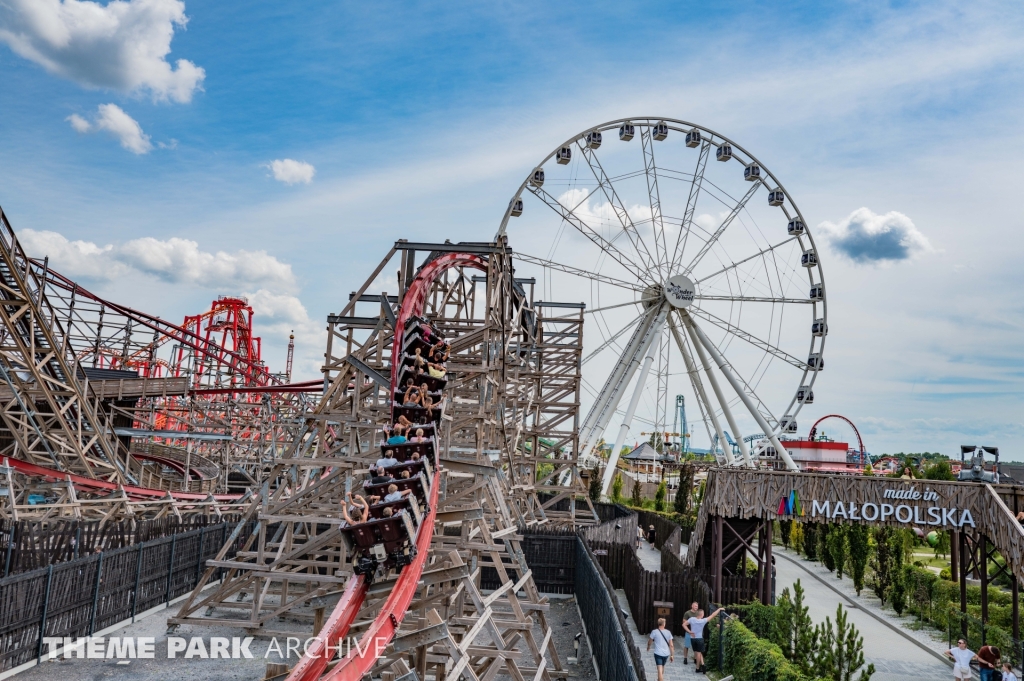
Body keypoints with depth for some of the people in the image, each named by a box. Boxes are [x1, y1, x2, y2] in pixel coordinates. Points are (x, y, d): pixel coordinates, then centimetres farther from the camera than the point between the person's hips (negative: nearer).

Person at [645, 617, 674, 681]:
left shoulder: (654, 632, -8)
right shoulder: (668, 632, -1)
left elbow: (649, 641, 5)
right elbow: (671, 645, -1)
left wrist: (648, 647, 27)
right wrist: (672, 655, 6)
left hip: (658, 653, -4)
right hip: (666, 654, 4)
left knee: (660, 670, -8)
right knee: (662, 668, 27)